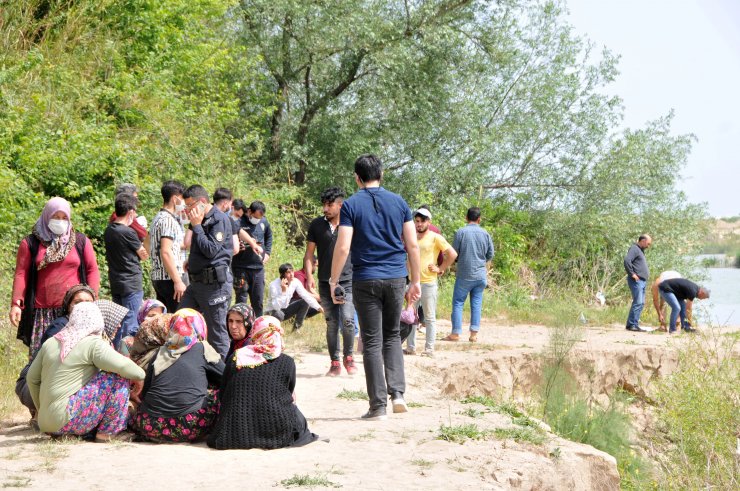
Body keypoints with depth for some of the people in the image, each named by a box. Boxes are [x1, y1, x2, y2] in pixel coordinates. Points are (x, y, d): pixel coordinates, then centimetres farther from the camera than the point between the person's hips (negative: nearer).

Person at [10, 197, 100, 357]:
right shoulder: (31, 243, 8)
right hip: (43, 312, 0)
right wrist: (16, 304, -7)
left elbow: (92, 270, 8)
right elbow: (21, 274, 3)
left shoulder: (81, 241, 10)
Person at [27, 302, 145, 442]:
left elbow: (32, 378, 20)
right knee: (118, 377, -3)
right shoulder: (93, 343, -7)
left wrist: (42, 408, 32)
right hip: (66, 418, -8)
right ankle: (107, 432, -2)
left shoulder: (50, 343, 14)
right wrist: (139, 376, 3)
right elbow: (122, 365, -17)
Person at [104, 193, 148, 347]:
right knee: (130, 324, -4)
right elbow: (145, 255, -5)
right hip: (132, 285, -8)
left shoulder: (109, 230, 7)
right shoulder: (128, 232, -16)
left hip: (115, 285, 8)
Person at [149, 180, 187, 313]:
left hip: (158, 277, 10)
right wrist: (178, 281, -21)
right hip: (170, 278, -10)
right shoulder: (168, 220, -13)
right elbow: (166, 252, -21)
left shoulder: (158, 217, 17)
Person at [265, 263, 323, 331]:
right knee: (279, 314, -39)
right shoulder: (274, 285, -28)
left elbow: (306, 296, -16)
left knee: (305, 302, -11)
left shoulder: (295, 282, -12)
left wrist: (318, 307, -27)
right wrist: (283, 291, -43)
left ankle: (297, 327, -1)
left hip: (286, 309, 6)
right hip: (274, 311, -6)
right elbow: (276, 306, -35)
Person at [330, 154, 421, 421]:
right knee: (392, 335, 18)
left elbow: (342, 248, -11)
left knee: (372, 341, 2)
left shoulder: (351, 205, -4)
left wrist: (334, 282, -1)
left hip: (366, 280, -3)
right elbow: (412, 245, 5)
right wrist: (415, 281, 12)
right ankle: (397, 392, 2)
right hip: (396, 278, 3)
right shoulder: (398, 202, 5)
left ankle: (378, 406, 2)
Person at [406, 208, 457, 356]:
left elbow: (453, 254, -10)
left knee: (430, 317, 1)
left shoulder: (435, 238, -6)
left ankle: (429, 349, 5)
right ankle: (411, 347, 17)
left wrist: (440, 269, -8)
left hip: (429, 283, -6)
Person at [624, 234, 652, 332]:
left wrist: (646, 275, 17)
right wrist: (632, 273, -20)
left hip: (642, 281, 10)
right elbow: (627, 260, -23)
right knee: (638, 302, -14)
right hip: (636, 280, -10)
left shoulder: (640, 250, 24)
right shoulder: (634, 248, -7)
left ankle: (633, 324, 10)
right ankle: (632, 325, -15)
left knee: (641, 303, 8)